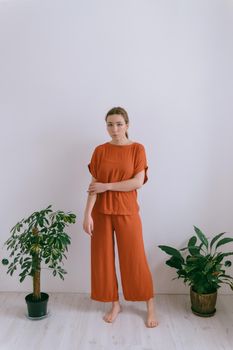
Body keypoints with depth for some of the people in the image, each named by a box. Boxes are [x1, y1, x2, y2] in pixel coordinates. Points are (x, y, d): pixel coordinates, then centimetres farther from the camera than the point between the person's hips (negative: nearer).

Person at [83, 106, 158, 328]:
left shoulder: (137, 149, -3)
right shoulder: (100, 151, 2)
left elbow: (138, 182, -12)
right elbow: (94, 185, -4)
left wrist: (107, 186, -13)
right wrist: (87, 214, -12)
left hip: (127, 211, -2)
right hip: (101, 212, 3)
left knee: (135, 259, 3)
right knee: (104, 258, 8)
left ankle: (150, 307, 21)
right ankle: (115, 304, 27)